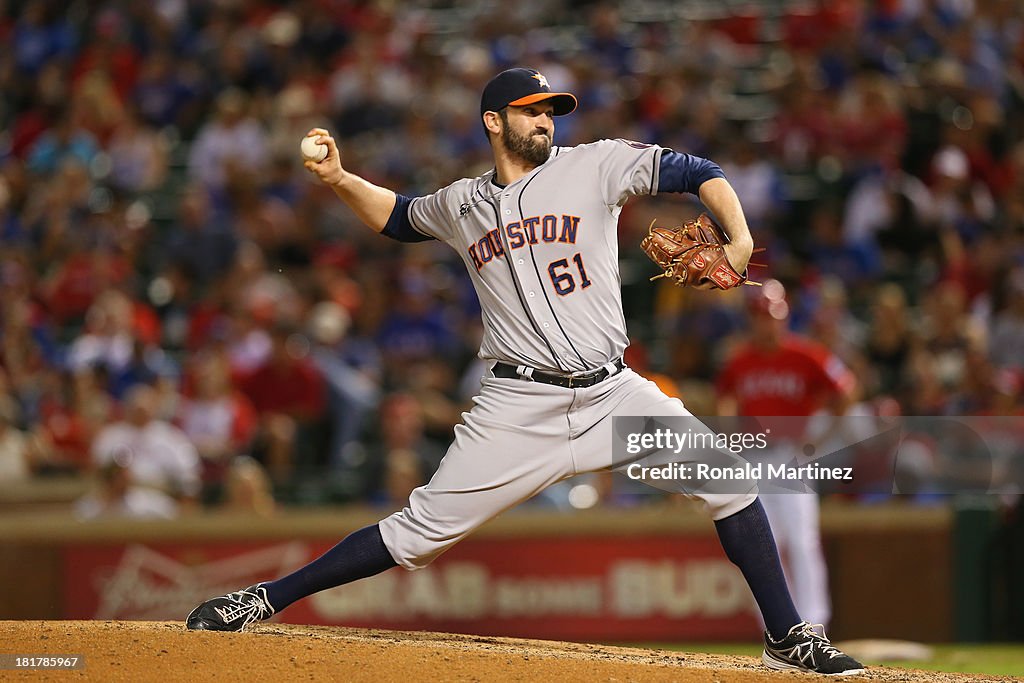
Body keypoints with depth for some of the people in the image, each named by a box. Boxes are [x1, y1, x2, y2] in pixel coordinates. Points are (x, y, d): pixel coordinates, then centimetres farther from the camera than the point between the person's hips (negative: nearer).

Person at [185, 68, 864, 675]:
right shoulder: (461, 204, 11)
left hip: (612, 394, 0)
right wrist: (340, 180, 14)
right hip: (521, 404, 0)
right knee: (424, 529, -7)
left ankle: (787, 637, -2)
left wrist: (739, 239, -15)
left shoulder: (593, 166, 3)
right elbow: (397, 217, 31)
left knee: (727, 475, -12)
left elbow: (696, 172, 1)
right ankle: (266, 599, 2)